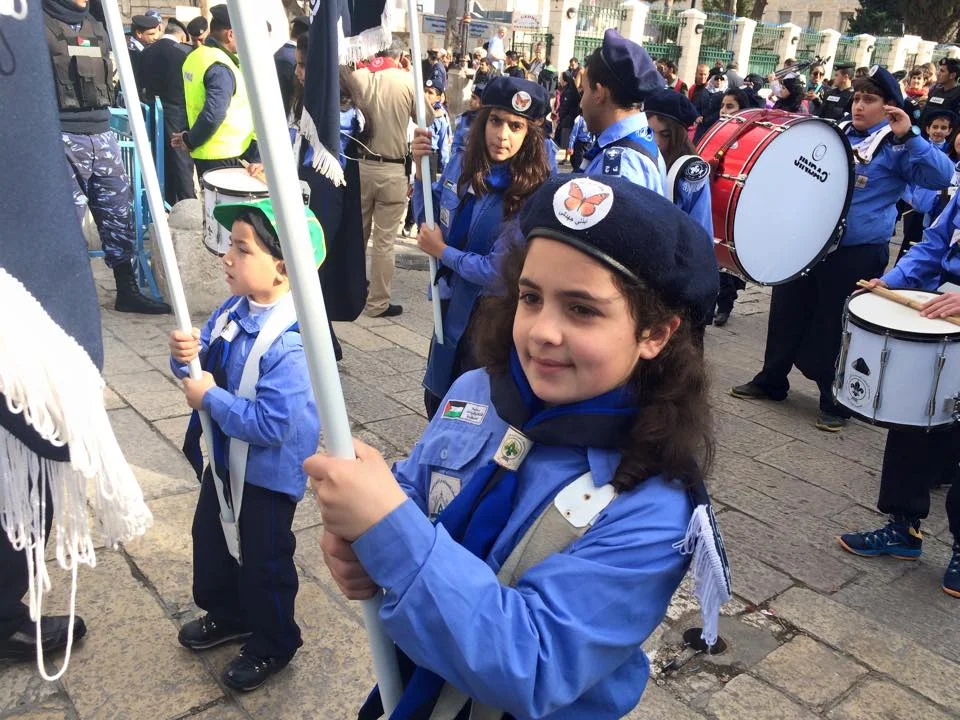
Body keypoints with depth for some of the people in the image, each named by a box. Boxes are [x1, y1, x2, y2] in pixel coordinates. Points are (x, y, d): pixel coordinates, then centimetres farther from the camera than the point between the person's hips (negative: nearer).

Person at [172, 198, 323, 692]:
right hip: (224, 458, 9)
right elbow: (207, 365, 5)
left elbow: (273, 424, -35)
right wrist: (186, 354, -18)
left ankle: (273, 643, 37)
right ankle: (227, 614, 53)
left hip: (267, 473, -9)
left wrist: (210, 398, -25)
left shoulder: (289, 344, -33)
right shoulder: (234, 309, -7)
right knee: (210, 537, 27)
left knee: (263, 558, 11)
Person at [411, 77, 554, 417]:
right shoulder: (462, 163, -5)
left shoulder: (531, 195, -23)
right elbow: (430, 222, 7)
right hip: (452, 305, 6)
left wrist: (441, 251, -13)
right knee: (436, 398, 23)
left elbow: (498, 271, -24)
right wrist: (421, 169, -8)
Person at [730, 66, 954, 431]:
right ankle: (771, 380, 31)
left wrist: (909, 135, -29)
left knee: (836, 327, 3)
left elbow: (941, 176, -22)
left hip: (857, 255, -6)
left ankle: (836, 402, 20)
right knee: (787, 313, 14)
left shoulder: (896, 146, -7)